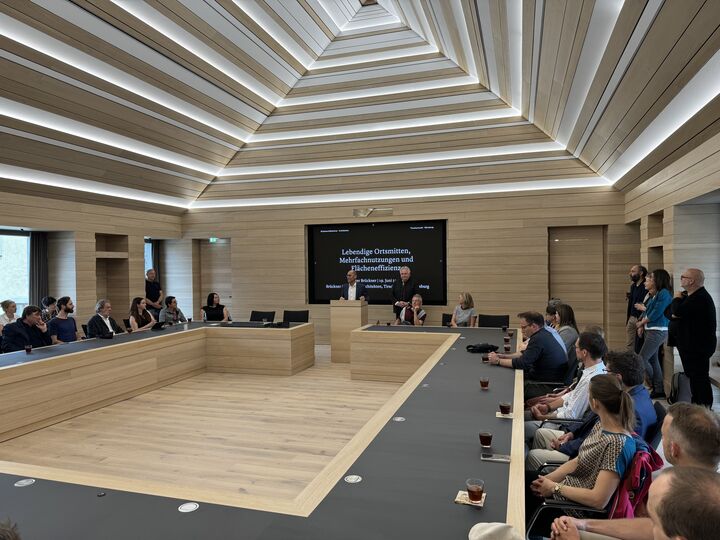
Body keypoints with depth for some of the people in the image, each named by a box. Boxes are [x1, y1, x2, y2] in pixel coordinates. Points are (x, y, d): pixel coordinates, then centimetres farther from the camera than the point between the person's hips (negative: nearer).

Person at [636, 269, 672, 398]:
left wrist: (641, 323, -4)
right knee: (653, 359, 12)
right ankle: (659, 390, 19)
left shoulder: (664, 293, -14)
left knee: (642, 359, -8)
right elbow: (647, 312, 16)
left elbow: (655, 314, -18)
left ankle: (654, 387, 10)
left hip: (657, 331, -9)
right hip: (650, 330, 9)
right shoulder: (654, 295, 13)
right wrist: (641, 326, 3)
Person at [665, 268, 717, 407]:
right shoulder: (686, 296, 13)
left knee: (699, 379, -4)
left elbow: (678, 311, -29)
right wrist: (673, 315, -12)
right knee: (692, 377, 17)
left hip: (698, 347, -10)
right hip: (687, 345, 10)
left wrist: (677, 299, -9)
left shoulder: (701, 298, -19)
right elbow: (668, 312, 12)